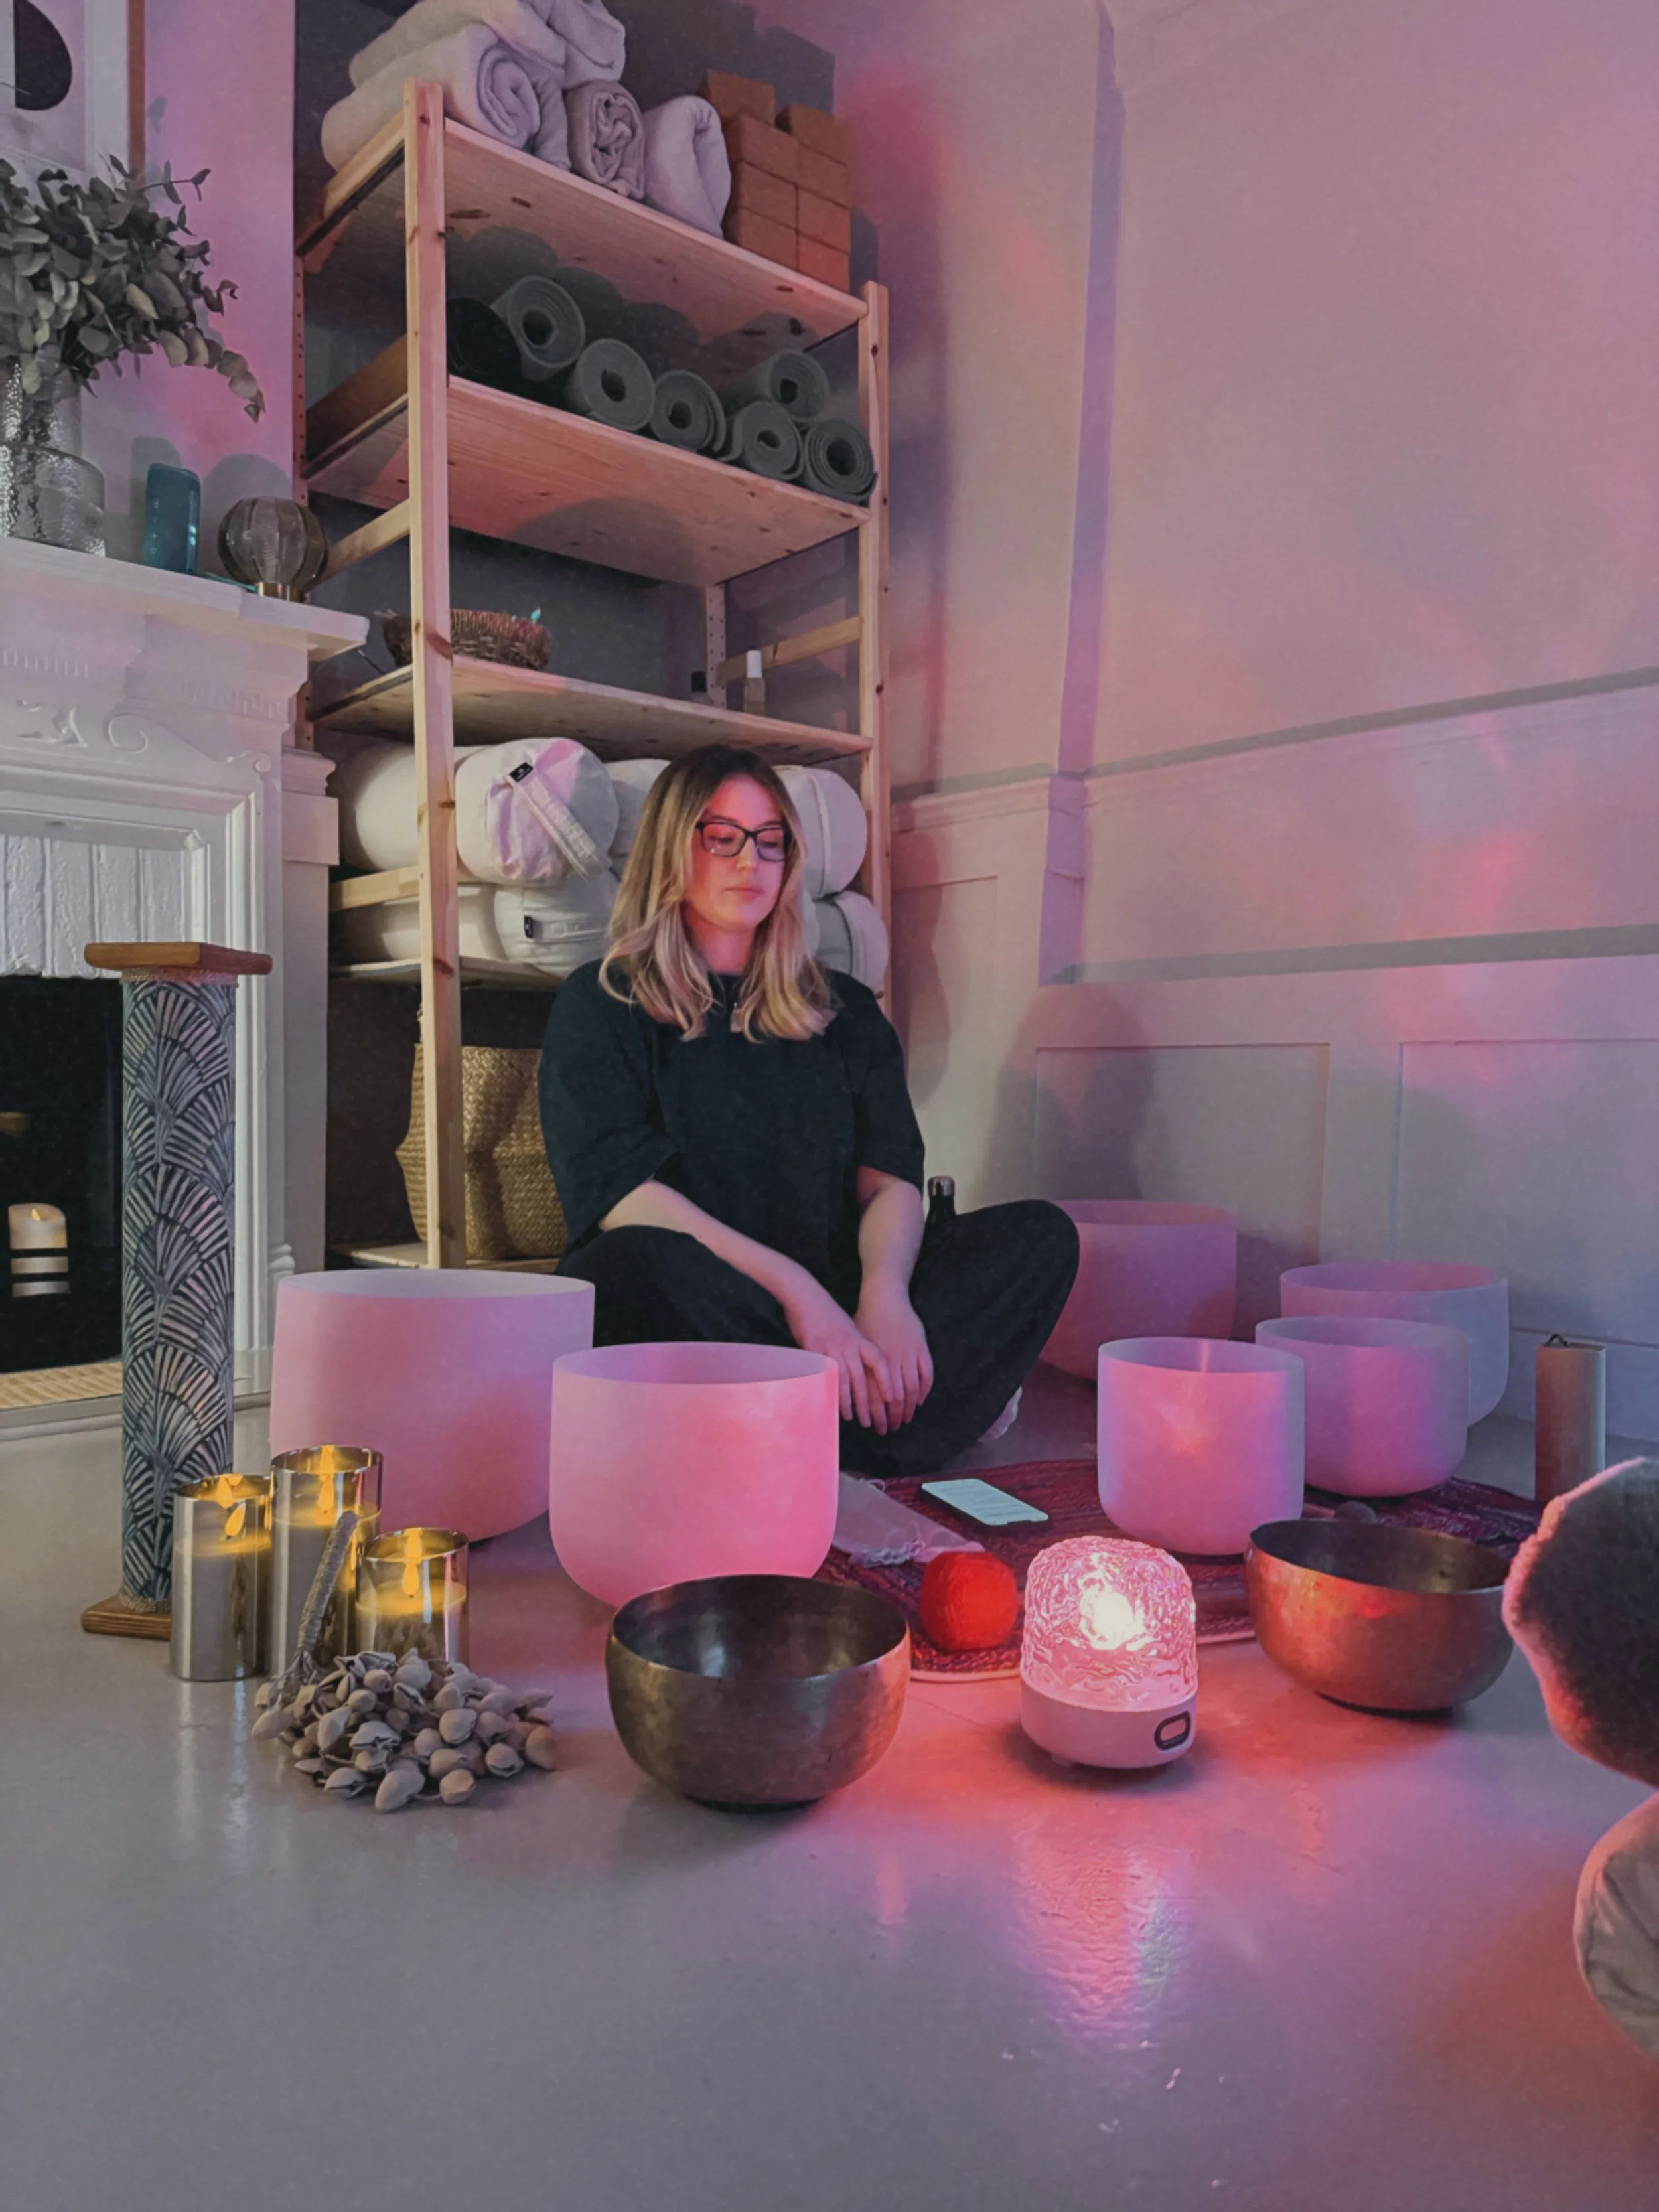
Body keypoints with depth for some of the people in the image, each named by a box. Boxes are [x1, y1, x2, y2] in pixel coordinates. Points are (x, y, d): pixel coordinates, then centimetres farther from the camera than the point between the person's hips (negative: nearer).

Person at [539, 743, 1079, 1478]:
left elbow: (891, 1179, 6)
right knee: (640, 1261, -37)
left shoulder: (844, 1011, 19)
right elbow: (618, 1191, -9)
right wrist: (791, 1288, -21)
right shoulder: (600, 1005, 7)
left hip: (829, 1301, 4)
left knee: (1041, 1235, -16)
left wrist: (884, 1289, -18)